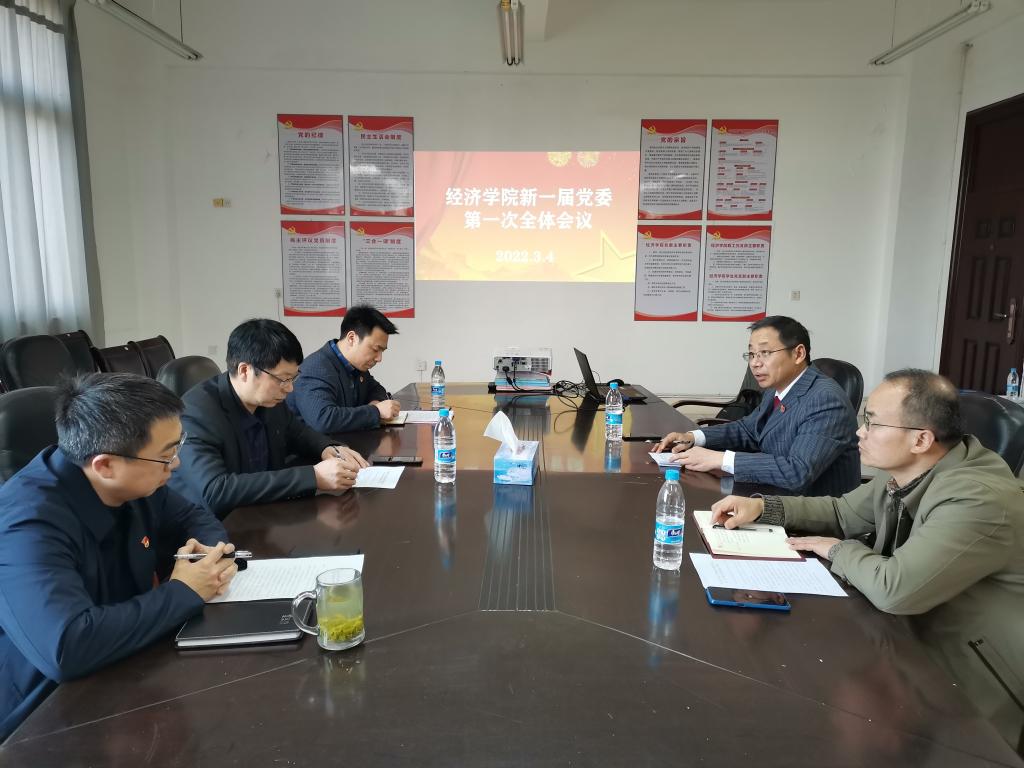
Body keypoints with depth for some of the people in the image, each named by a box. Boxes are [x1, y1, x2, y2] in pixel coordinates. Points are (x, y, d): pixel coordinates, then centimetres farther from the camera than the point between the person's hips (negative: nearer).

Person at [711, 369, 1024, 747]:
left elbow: (894, 590, -37)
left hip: (970, 687, -7)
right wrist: (762, 506, -2)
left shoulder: (977, 501, -32)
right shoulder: (904, 471, -5)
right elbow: (842, 512, 11)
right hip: (919, 637, 7)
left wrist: (839, 550, -16)